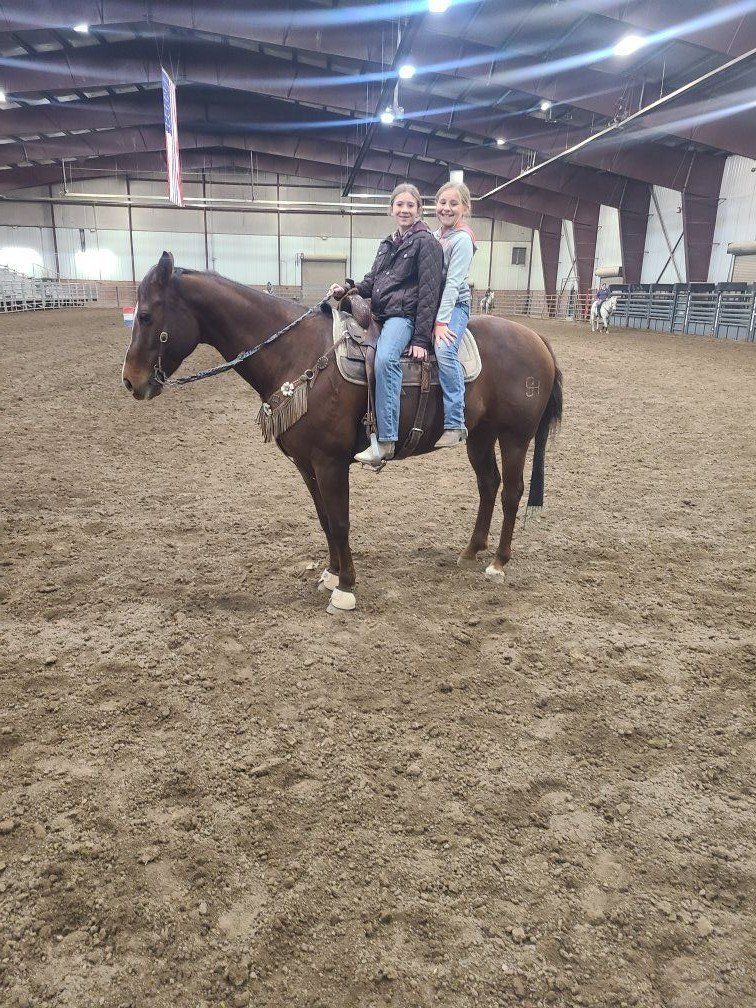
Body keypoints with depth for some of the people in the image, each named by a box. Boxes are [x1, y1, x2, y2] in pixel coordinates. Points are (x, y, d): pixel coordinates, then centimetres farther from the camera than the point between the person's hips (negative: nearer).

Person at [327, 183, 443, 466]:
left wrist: (421, 339, -15)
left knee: (385, 360, -34)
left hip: (404, 316, -9)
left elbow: (429, 293, -7)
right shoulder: (387, 244, 22)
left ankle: (386, 442, -39)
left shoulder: (425, 242, -1)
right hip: (380, 316, 9)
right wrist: (347, 290, 2)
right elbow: (371, 282, 25)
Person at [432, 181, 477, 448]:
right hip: (430, 303, 9)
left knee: (444, 351, -32)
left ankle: (455, 425, -30)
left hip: (454, 305, -9)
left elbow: (453, 283, -16)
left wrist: (441, 321, -23)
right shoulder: (435, 235, 16)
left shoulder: (462, 239, -8)